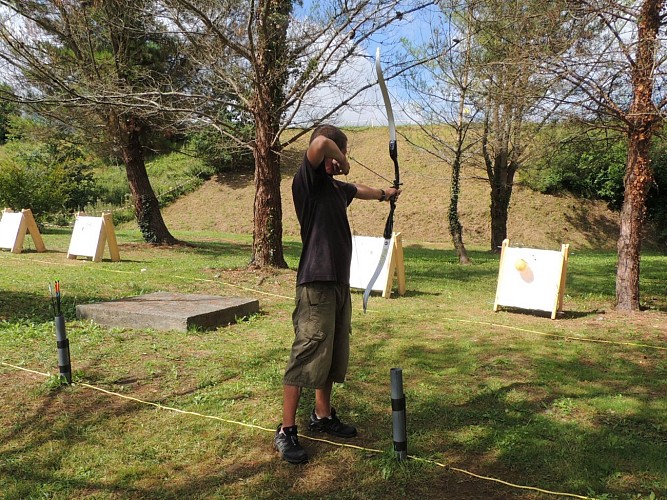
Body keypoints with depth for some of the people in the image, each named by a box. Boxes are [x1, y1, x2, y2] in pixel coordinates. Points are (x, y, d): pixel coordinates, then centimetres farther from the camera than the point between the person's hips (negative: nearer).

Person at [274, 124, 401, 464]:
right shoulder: (308, 180, -11)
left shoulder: (337, 187, 16)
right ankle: (286, 431, 5)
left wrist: (384, 193, 56)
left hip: (339, 282, 9)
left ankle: (323, 416, 33)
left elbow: (360, 190, 39)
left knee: (333, 354, 17)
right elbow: (320, 143, -31)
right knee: (307, 355, -6)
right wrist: (341, 162, -11)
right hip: (316, 282, -9)